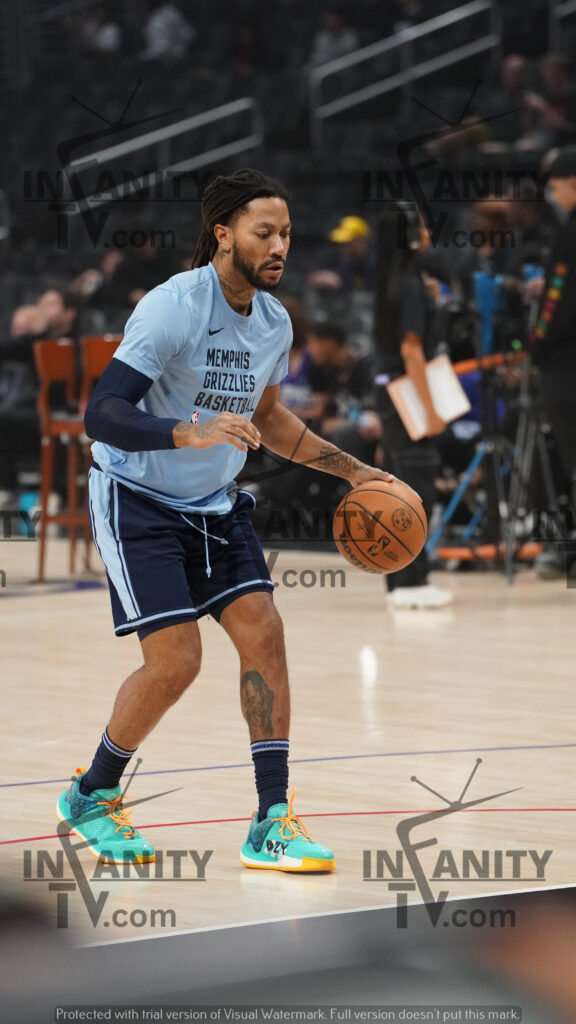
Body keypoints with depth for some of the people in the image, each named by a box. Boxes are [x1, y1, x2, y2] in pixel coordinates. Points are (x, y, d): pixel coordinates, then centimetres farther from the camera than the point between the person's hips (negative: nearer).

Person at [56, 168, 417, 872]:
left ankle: (271, 825, -3)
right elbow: (101, 415, -30)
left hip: (214, 505, 7)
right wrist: (191, 433, -45)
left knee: (263, 634, -6)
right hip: (136, 502, -7)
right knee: (176, 661, -14)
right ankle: (90, 797, 10)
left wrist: (351, 470, 17)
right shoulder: (173, 307, -23)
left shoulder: (273, 322, 1)